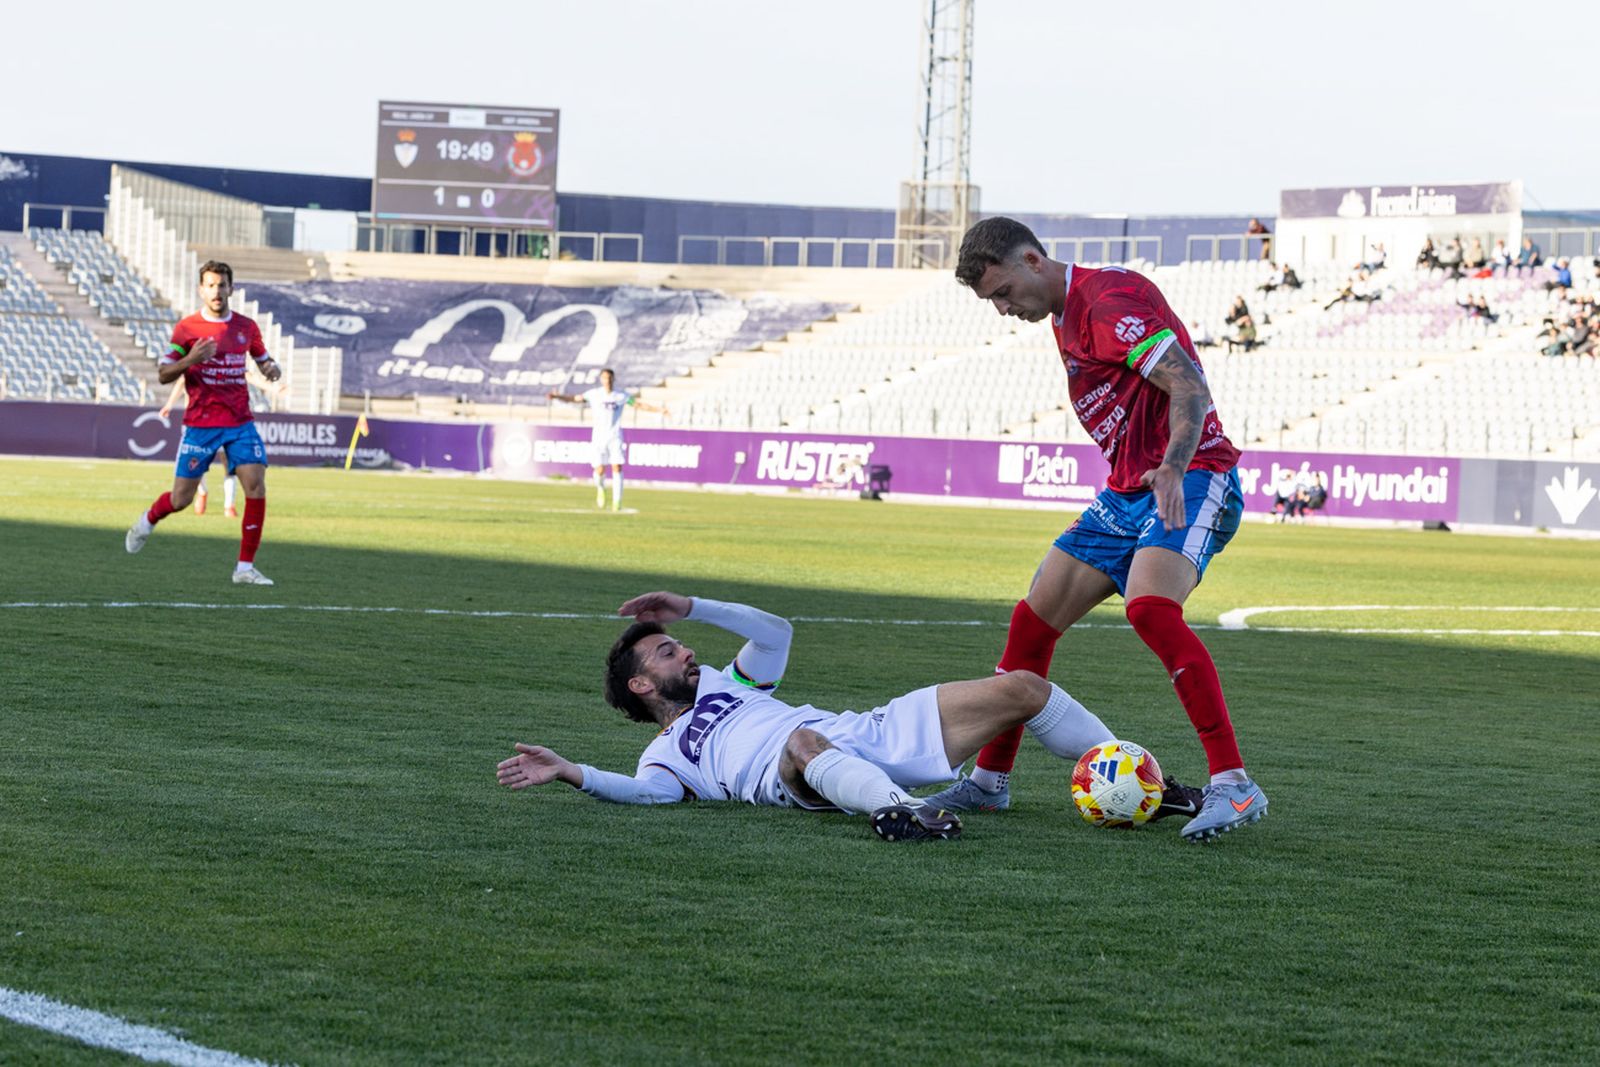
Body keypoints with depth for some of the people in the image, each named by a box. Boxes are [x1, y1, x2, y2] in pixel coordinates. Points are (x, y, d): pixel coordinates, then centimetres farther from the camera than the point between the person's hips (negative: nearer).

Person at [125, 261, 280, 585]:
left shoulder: (246, 327, 7)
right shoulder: (186, 328, -3)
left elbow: (262, 359, 23)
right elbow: (163, 375, -2)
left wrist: (271, 368, -2)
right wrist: (190, 360, -21)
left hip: (240, 422, 3)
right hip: (201, 424, -2)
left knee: (256, 486, -15)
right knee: (181, 498, 2)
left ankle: (245, 568, -8)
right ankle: (147, 521, 38)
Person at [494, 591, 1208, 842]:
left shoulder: (724, 685, 33)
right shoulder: (666, 755, 11)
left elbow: (775, 632, 35)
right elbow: (649, 792, -10)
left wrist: (691, 607, 26)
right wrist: (575, 775, -25)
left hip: (875, 734, 7)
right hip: (809, 780, -7)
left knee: (1021, 688, 2)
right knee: (803, 742, -46)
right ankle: (896, 811, -69)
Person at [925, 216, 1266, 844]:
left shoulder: (1108, 299, -15)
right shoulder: (1064, 318, 17)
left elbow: (1189, 387, -24)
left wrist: (1173, 470, -38)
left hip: (1190, 484, -10)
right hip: (1127, 494, 10)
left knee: (1150, 608, -32)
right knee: (1032, 621, 5)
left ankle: (1233, 786, -32)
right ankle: (990, 779, 20)